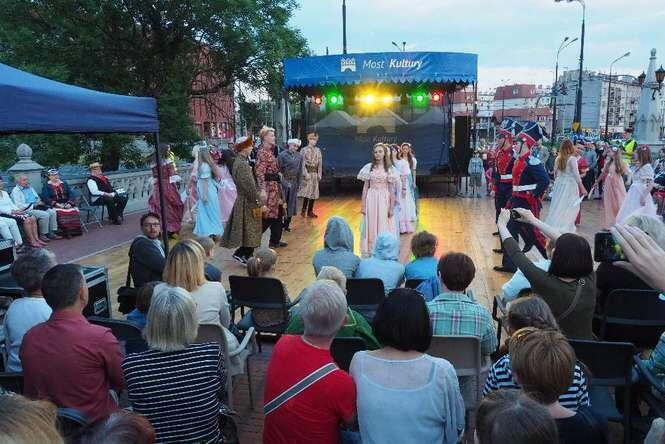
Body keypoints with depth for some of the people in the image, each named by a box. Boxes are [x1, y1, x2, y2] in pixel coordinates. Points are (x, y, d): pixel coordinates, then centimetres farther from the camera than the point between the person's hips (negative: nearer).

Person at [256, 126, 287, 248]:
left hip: (274, 186, 10)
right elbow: (260, 172, -21)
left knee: (277, 213, 14)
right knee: (267, 216, -7)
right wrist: (262, 190, -28)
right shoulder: (263, 152, -14)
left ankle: (275, 240, 24)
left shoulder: (270, 151, 14)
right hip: (268, 187, -10)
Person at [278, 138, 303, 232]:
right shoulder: (282, 155, -7)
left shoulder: (299, 156, 7)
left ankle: (287, 225, 18)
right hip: (283, 182, -4)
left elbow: (300, 171, 12)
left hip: (294, 183, 4)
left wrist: (298, 184, 10)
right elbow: (278, 169, -7)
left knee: (291, 204, 8)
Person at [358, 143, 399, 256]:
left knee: (383, 226, 4)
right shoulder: (369, 167, 2)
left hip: (384, 200, 0)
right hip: (371, 199, 0)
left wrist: (391, 207, -1)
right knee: (370, 226, 5)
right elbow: (365, 187, 3)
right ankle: (369, 252, 15)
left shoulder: (389, 169, 2)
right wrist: (363, 205, 0)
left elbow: (390, 189, 3)